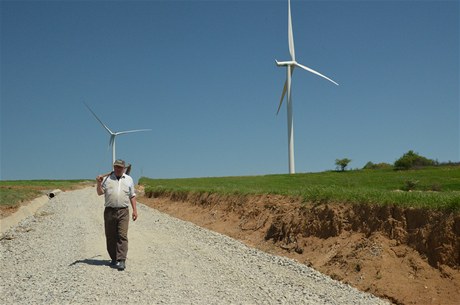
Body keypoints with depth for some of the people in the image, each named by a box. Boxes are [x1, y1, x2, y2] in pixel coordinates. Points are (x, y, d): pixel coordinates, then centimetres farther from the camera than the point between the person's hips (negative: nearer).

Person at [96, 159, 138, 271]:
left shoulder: (129, 179, 11)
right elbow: (100, 193, 5)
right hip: (109, 211, 1)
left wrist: (135, 210, 6)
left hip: (123, 211, -1)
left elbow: (132, 196, 13)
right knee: (110, 237, 6)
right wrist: (99, 183, -13)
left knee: (122, 236, -10)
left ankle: (121, 261, -12)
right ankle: (114, 259, 19)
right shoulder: (107, 178, 8)